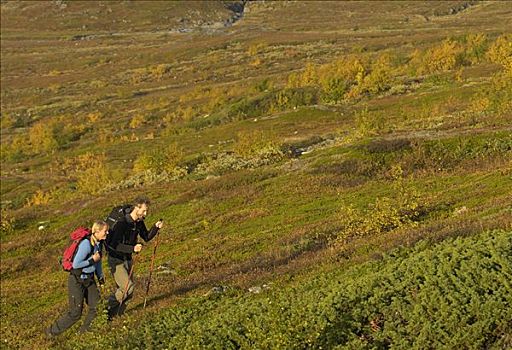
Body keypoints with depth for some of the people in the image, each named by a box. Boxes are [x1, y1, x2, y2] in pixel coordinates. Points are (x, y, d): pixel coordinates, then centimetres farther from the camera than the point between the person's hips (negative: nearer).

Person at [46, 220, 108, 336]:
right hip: (77, 281, -8)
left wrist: (100, 276, 12)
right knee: (75, 313, -1)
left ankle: (85, 331, 25)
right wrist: (92, 260, -21)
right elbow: (76, 264, -27)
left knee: (96, 306, 6)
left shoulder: (98, 243, 0)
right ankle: (52, 331, 16)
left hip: (89, 279, 8)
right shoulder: (86, 244, -27)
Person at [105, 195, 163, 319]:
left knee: (128, 294, 9)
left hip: (128, 259, 8)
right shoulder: (122, 223, -26)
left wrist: (156, 228, -7)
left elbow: (146, 237, 11)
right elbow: (115, 245, -29)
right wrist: (133, 248, -37)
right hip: (116, 259, -8)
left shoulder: (139, 222, -1)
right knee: (127, 287, -15)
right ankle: (109, 308, 4)